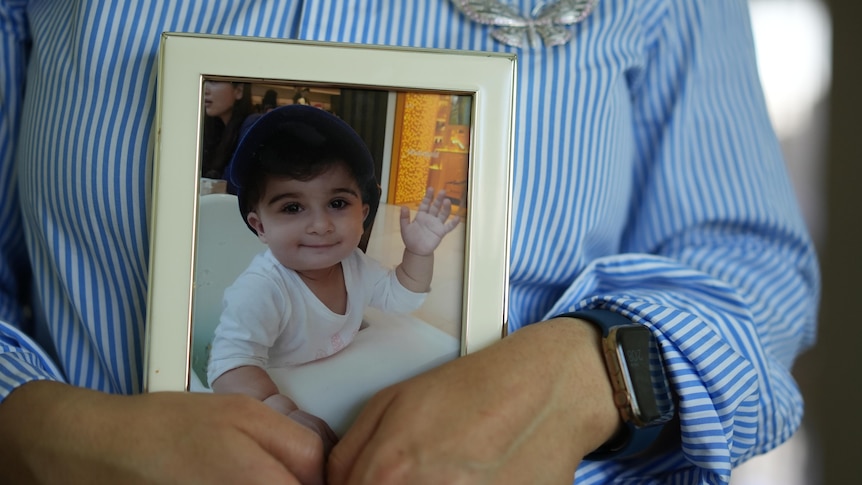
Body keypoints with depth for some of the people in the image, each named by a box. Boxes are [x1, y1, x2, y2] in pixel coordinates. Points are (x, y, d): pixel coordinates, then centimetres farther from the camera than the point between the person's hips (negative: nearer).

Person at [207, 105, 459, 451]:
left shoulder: (354, 265, -8)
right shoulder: (259, 291, -32)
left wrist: (419, 253, -10)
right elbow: (231, 363, -41)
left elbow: (400, 297, 8)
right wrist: (286, 412, -53)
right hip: (270, 396, -11)